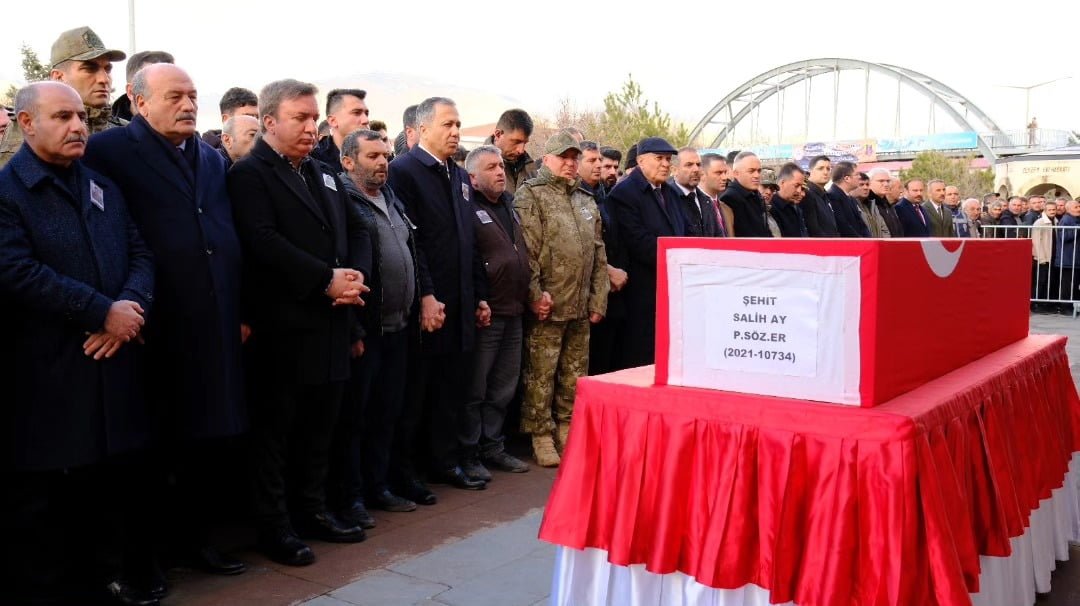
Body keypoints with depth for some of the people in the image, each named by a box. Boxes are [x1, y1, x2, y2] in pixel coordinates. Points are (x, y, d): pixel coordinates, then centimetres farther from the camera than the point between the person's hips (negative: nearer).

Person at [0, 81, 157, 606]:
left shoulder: (104, 188, 15)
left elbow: (140, 254, 9)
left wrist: (133, 306, -12)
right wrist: (104, 311, -19)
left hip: (112, 360, 6)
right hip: (45, 373, -6)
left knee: (109, 483, 15)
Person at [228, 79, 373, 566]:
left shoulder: (324, 175, 18)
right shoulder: (248, 174, -6)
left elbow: (357, 230, 14)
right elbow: (263, 241, -19)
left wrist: (357, 274, -6)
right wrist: (326, 281, -20)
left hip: (331, 323, 7)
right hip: (284, 327, -7)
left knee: (319, 426, 15)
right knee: (275, 428, 4)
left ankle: (312, 511, 28)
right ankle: (274, 526, 15)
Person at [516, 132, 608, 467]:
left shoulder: (586, 201, 17)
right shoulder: (530, 195, -3)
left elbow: (599, 254, 17)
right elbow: (526, 250, -11)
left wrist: (598, 299, 11)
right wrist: (534, 295, -15)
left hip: (581, 307, 6)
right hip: (548, 306, -6)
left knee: (574, 374, 12)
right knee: (541, 374, 1)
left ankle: (566, 428, 24)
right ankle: (541, 435, 11)